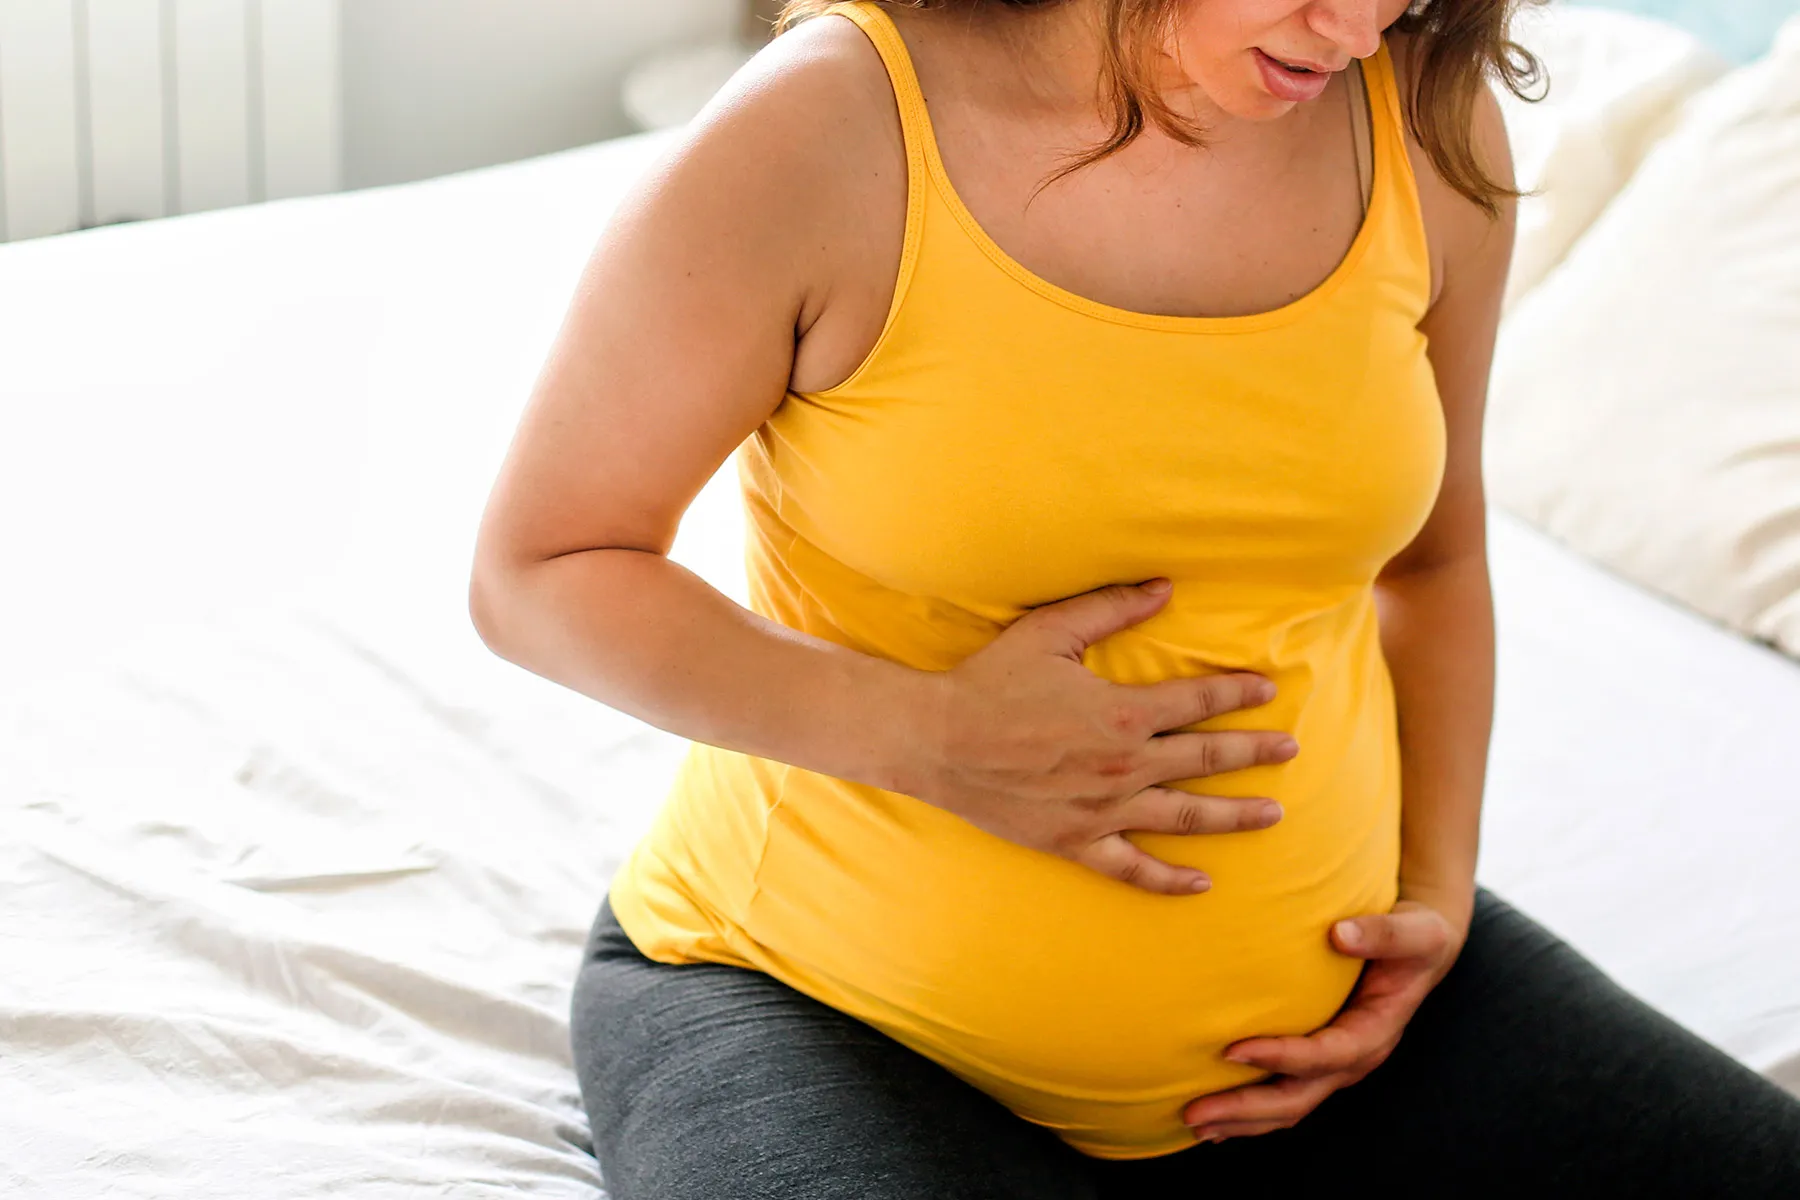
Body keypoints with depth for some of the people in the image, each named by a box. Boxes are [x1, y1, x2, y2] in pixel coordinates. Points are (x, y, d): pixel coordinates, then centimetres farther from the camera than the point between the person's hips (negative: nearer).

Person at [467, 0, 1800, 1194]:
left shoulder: (1433, 130, -4)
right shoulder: (822, 137, -18)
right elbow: (536, 570, -11)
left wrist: (1438, 894, 2)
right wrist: (927, 736, -22)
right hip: (830, 997, -4)